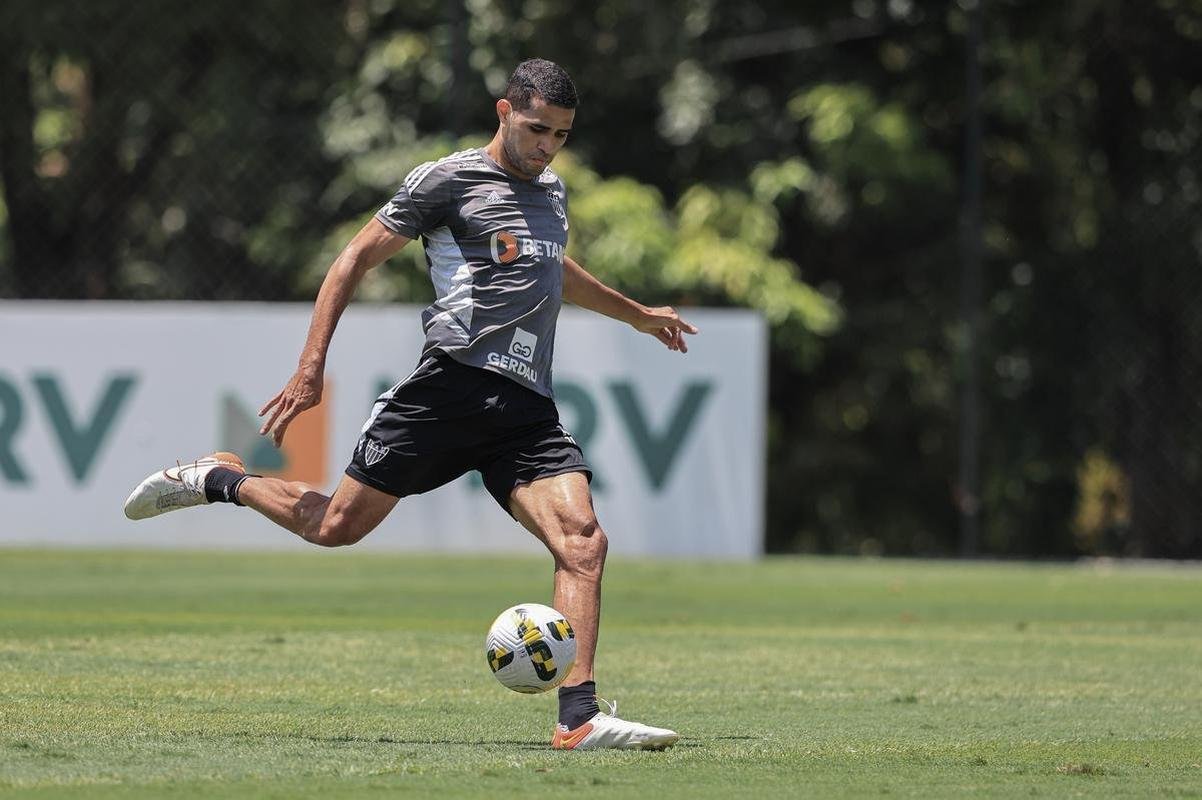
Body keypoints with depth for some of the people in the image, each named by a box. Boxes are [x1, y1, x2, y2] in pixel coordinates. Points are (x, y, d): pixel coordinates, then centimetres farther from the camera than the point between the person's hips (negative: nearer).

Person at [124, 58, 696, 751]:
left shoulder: (551, 190, 22)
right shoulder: (447, 181, 0)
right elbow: (356, 261, 1)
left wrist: (638, 314, 55)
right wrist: (311, 368, -5)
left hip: (530, 409, 5)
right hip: (455, 383, -5)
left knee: (584, 543, -16)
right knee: (337, 526, -5)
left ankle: (580, 718, -19)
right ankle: (218, 480, 23)